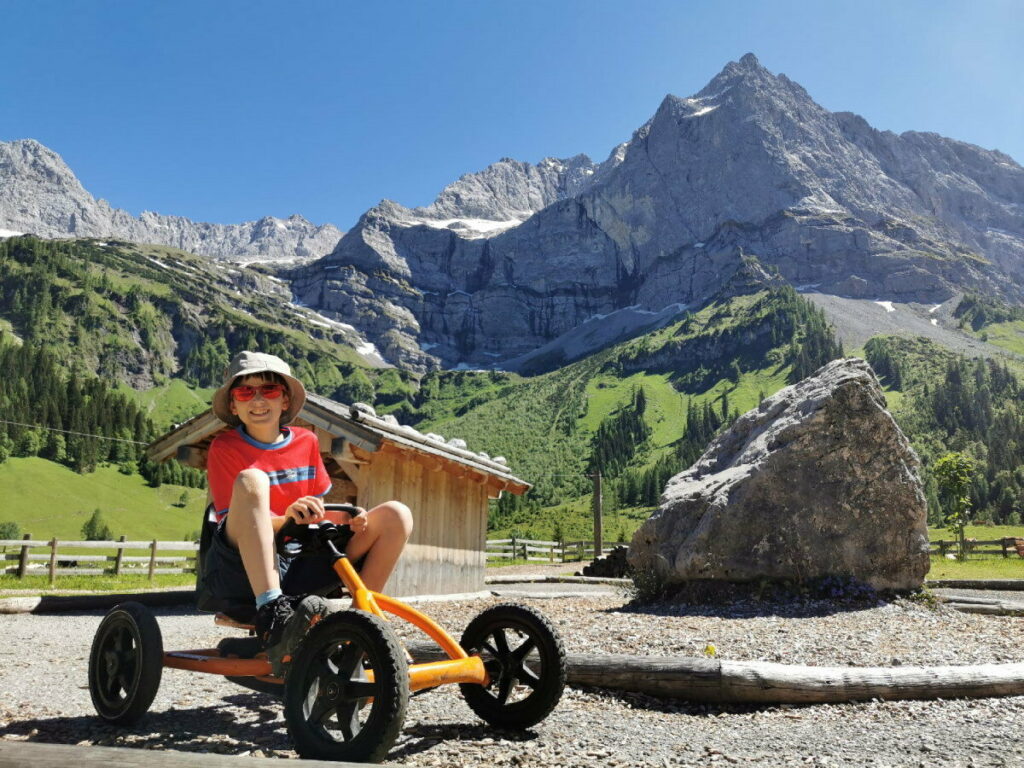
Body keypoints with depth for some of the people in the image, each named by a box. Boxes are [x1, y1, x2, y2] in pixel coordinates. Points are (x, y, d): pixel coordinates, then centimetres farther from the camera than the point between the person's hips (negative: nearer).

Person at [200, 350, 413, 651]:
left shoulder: (307, 441, 12)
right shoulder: (224, 448, 0)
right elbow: (233, 523, -9)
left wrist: (346, 517, -5)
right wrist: (287, 517, -29)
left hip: (300, 567, 4)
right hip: (243, 569, -4)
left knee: (396, 514, -10)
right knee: (250, 479, -31)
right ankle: (270, 607, -41)